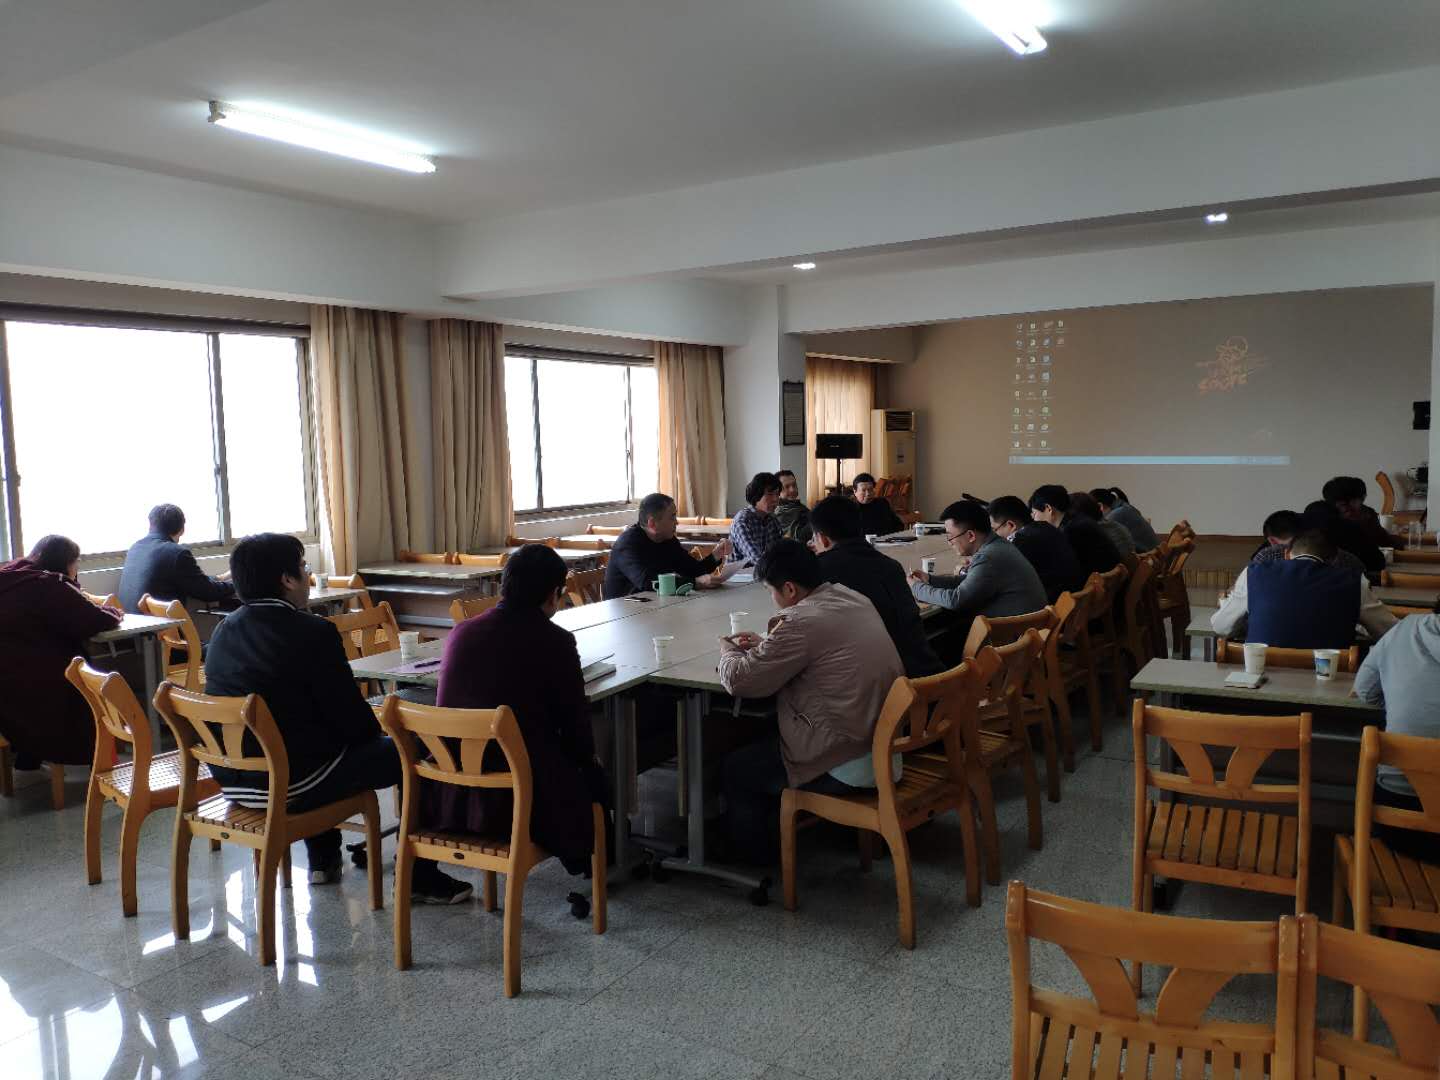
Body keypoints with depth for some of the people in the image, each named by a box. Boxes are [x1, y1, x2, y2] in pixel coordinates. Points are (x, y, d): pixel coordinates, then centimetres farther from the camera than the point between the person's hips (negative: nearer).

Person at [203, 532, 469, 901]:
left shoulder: (224, 630, 5)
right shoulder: (311, 633, -19)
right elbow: (351, 717, -14)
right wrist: (377, 735, 9)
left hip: (231, 778, 9)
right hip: (290, 786, -8)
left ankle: (323, 860, 42)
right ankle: (419, 877, 12)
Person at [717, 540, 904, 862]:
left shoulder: (802, 623, -22)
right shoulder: (854, 599, 4)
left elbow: (737, 680, -15)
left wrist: (727, 648, 7)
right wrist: (766, 645, 15)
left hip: (848, 766, -9)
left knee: (736, 768, 14)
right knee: (764, 745, 29)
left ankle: (755, 854, 33)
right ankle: (773, 828, 42)